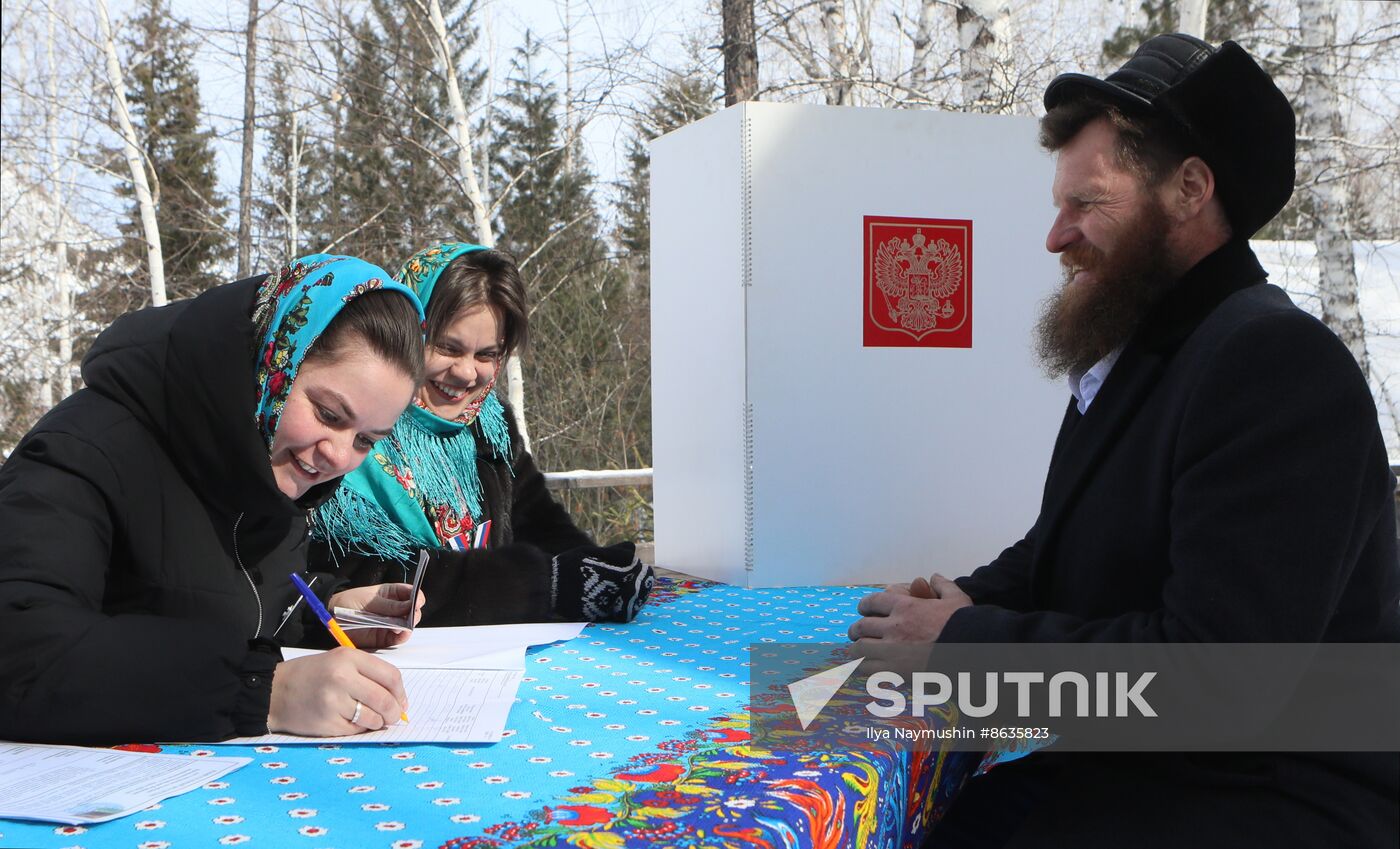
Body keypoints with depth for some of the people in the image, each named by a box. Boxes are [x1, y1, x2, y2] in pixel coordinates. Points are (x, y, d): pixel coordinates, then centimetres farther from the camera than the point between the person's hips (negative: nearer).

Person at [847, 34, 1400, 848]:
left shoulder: (1276, 362, -20)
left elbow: (1211, 674, -27)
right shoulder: (1134, 356, 12)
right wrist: (963, 602, -4)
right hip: (1127, 769, 8)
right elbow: (1059, 552, 18)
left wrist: (964, 640, -19)